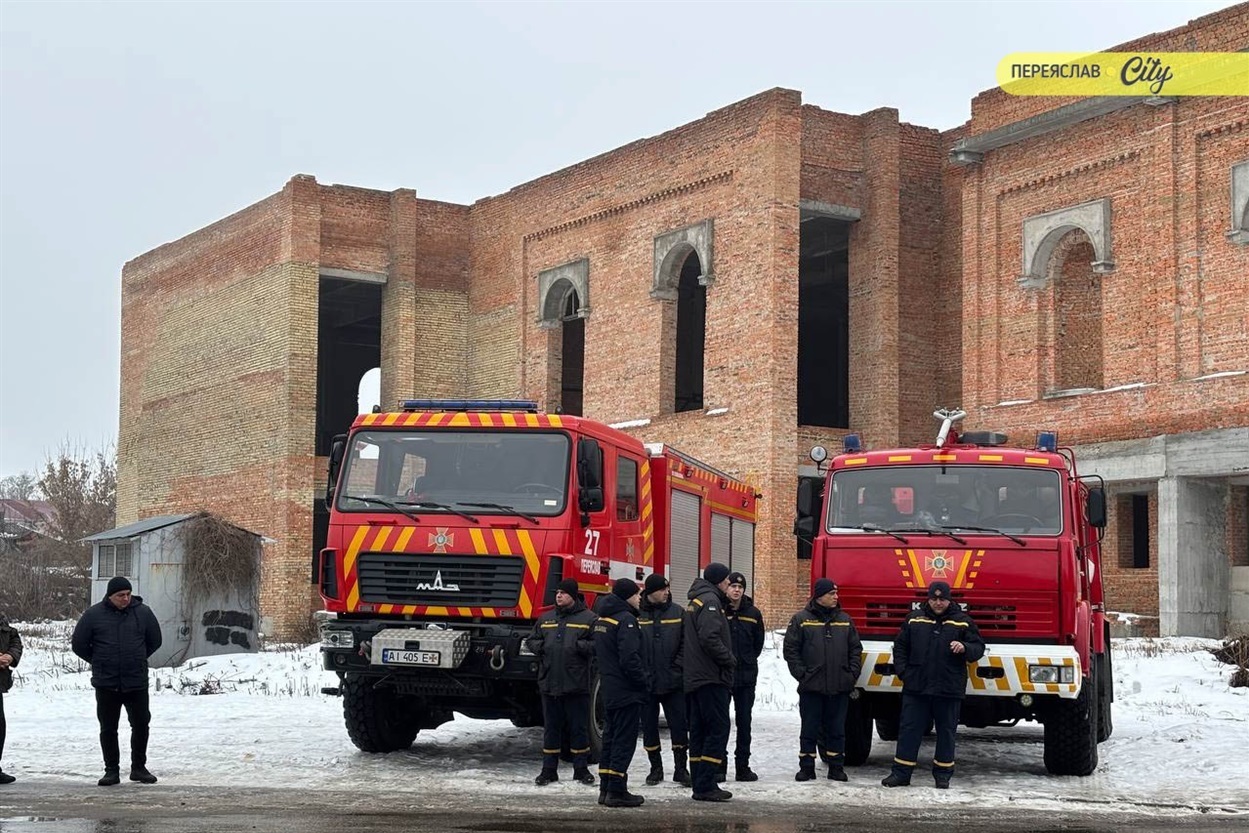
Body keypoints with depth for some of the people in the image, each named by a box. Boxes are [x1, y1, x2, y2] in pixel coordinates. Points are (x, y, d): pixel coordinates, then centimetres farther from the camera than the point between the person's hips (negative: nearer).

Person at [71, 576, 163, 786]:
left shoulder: (142, 612, 1)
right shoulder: (94, 615, -3)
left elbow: (154, 640, 14)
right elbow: (78, 644, 5)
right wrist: (99, 661, 7)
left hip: (137, 682, 1)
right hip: (106, 684, -1)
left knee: (141, 725, 4)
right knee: (108, 729, 5)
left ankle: (139, 768, 17)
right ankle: (112, 771, 14)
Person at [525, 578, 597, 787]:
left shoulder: (588, 619, -1)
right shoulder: (545, 619, 14)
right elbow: (531, 641, 21)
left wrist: (578, 646, -17)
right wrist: (539, 646, 0)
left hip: (576, 684, -4)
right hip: (549, 682, 4)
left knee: (579, 727, 4)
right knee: (551, 727, 9)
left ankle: (581, 768, 14)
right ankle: (549, 769, 16)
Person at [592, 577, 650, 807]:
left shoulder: (602, 620, 14)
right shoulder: (626, 620, -17)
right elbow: (630, 658, -23)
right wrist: (645, 681, -14)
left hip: (610, 690, 9)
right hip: (627, 692, -9)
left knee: (611, 738, 14)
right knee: (624, 740, -6)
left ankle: (606, 788, 16)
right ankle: (617, 791, -7)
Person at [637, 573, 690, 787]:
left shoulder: (678, 612, 2)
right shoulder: (637, 614, -4)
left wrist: (679, 665, -7)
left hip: (673, 681, 1)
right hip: (646, 681, -1)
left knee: (679, 725, 2)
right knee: (649, 726, 8)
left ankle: (680, 768, 11)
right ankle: (656, 768, 21)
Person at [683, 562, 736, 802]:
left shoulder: (695, 602, 20)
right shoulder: (710, 601, -11)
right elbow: (709, 638, -22)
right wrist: (729, 660, -11)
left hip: (695, 679, 10)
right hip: (711, 677, -10)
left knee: (699, 731, 10)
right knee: (718, 729, -9)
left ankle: (700, 785, 12)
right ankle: (705, 786, -12)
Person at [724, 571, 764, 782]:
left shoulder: (753, 613, 6)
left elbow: (758, 642, 15)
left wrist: (749, 661, 11)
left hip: (746, 676, 3)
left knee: (744, 721, 6)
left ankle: (743, 766, 11)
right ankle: (719, 766, 6)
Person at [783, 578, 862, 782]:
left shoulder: (844, 620, 11)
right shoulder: (801, 619, 0)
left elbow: (856, 649, 14)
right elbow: (791, 649, -1)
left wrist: (853, 674, 3)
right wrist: (801, 674, -8)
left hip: (840, 688, 3)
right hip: (811, 687, -3)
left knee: (837, 729, 7)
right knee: (810, 729, 3)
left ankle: (836, 766, 15)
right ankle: (806, 767, 11)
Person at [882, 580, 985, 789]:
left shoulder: (963, 621, 4)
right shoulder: (914, 619, 8)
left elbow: (978, 648, 3)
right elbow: (900, 646, 15)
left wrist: (964, 648, -19)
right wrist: (902, 670, 2)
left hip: (949, 689, -1)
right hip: (916, 686, 1)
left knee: (946, 731, 7)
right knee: (909, 729, 2)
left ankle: (943, 774, 17)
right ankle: (901, 772, 7)